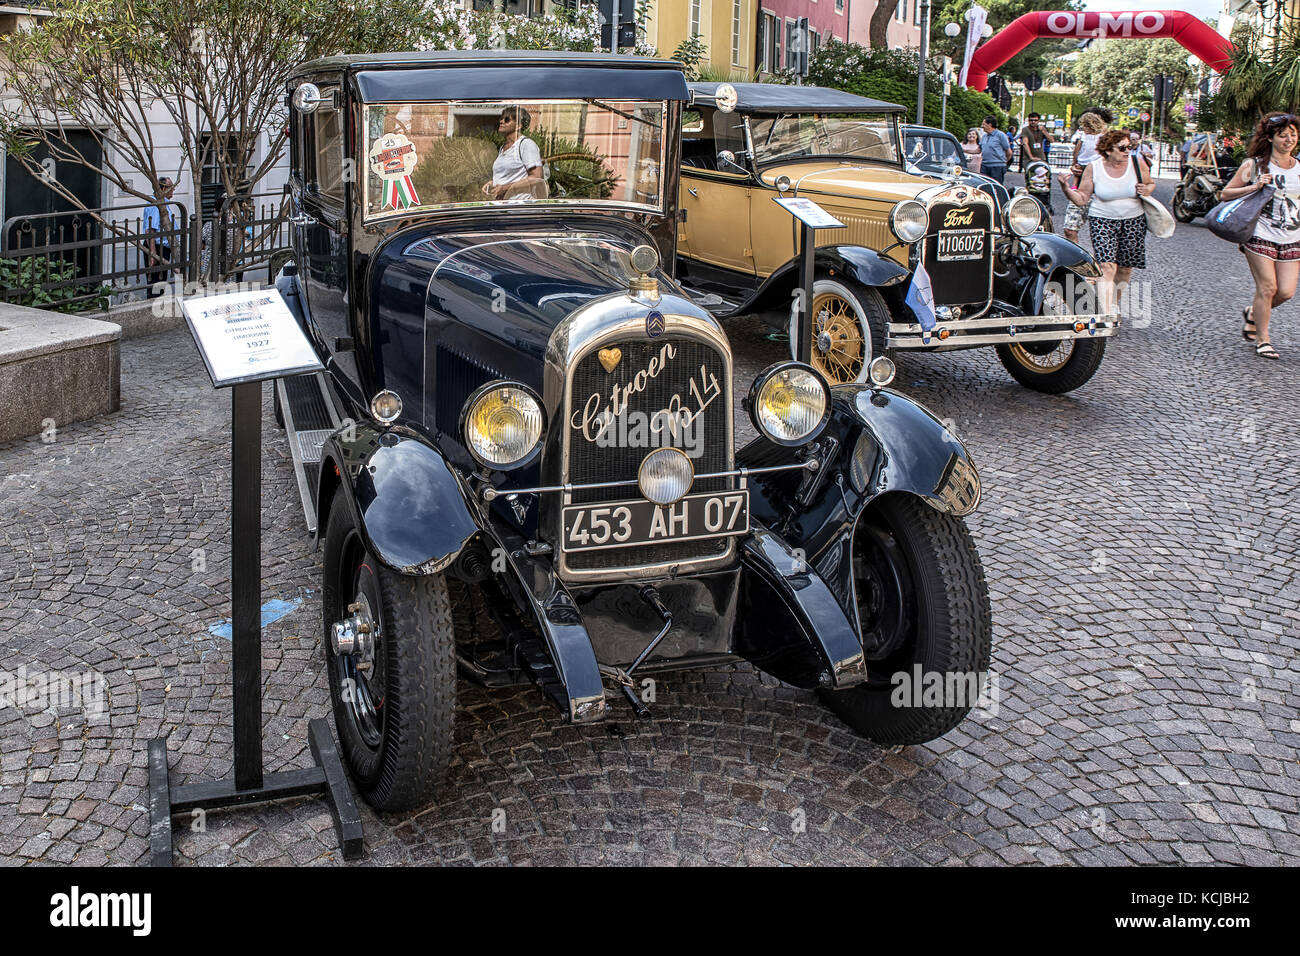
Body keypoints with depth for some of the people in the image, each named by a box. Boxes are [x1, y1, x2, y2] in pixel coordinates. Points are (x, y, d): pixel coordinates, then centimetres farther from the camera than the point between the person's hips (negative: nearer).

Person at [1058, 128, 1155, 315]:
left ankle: (1115, 305, 32)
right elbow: (1081, 198, -3)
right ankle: (1107, 315, -20)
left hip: (1134, 222, 3)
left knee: (1125, 269, 8)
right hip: (1103, 221, -3)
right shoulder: (1093, 168, -6)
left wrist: (1147, 190, -10)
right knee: (1107, 267, -16)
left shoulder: (1138, 162, -2)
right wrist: (1066, 188, -21)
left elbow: (1150, 184, 14)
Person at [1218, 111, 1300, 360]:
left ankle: (1252, 313, 29)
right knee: (1267, 288, -7)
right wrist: (1254, 187, -14)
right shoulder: (1254, 165, -1)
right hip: (1261, 236, -4)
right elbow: (1225, 193, 0)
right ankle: (1262, 340, 8)